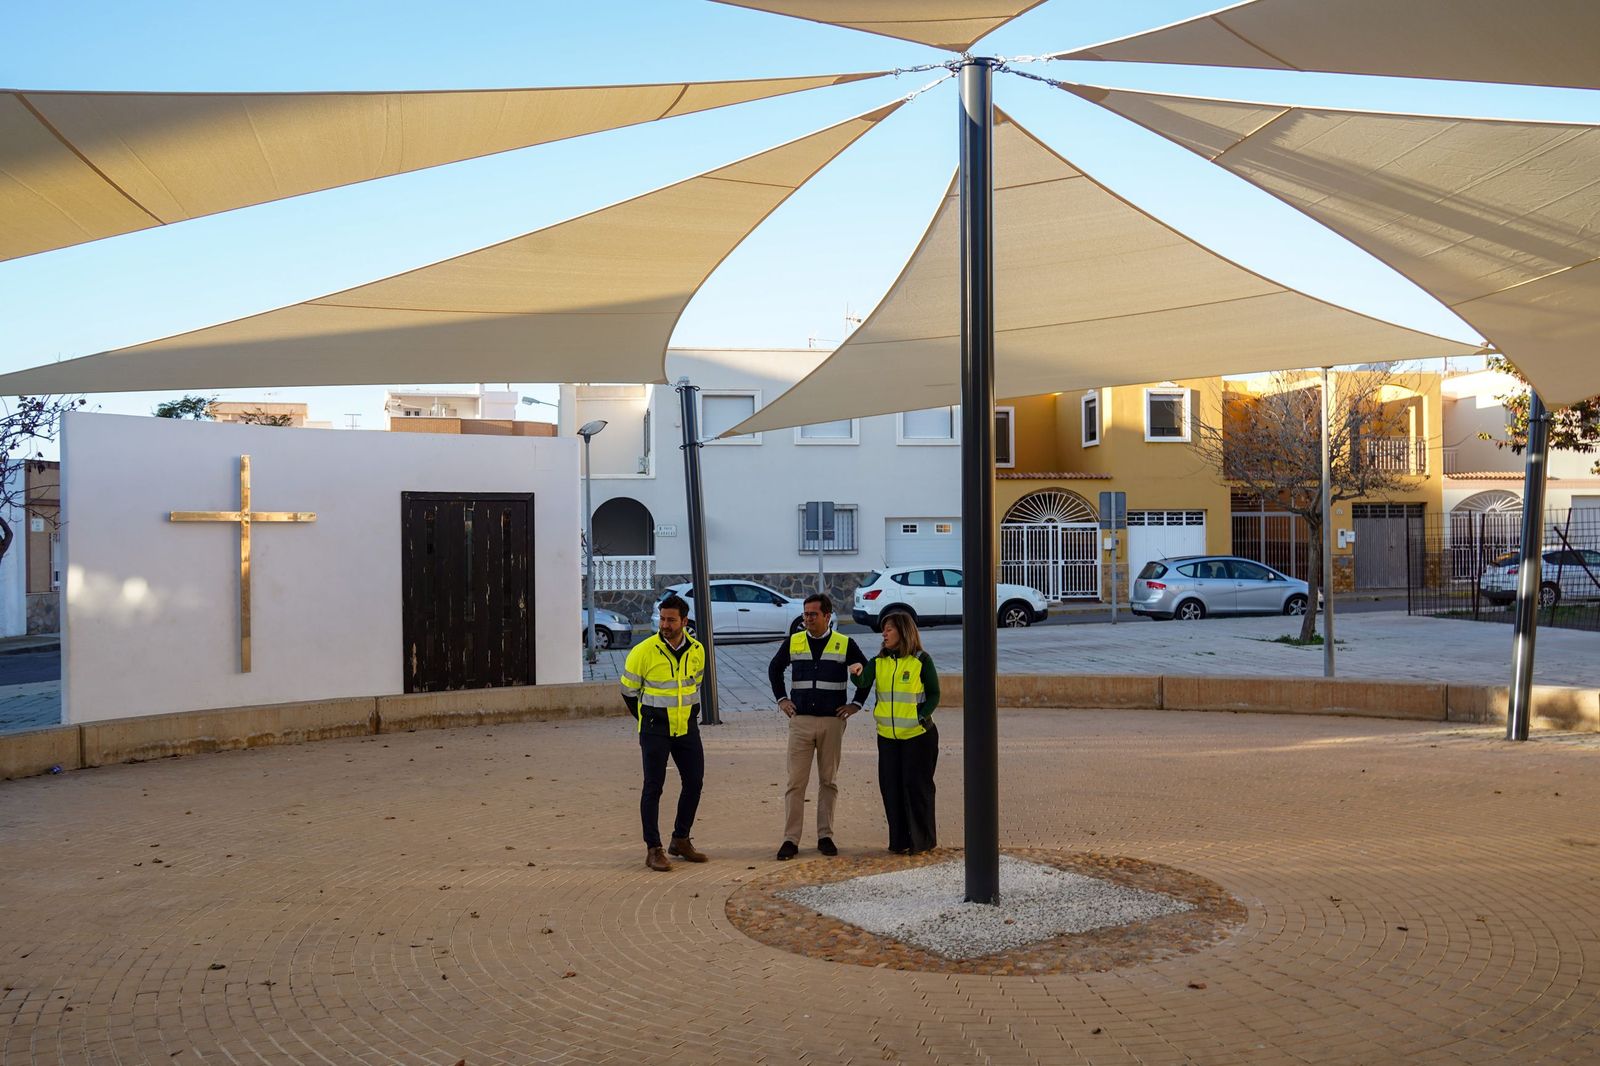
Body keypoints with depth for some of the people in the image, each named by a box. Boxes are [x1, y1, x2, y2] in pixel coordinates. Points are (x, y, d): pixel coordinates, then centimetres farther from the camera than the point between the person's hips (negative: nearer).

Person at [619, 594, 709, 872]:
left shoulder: (697, 651, 0)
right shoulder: (643, 651, -13)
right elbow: (629, 690, 0)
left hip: (687, 727, 5)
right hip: (655, 731, -5)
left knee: (694, 781, 8)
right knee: (653, 786, -3)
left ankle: (681, 841, 23)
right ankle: (653, 849, 4)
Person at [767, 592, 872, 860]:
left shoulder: (845, 644, 1)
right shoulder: (793, 643, 5)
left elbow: (867, 673, 10)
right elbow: (774, 669, 21)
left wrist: (856, 703, 5)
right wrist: (781, 699, 13)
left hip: (832, 721, 0)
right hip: (800, 720, 1)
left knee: (828, 781, 7)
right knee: (796, 781, -2)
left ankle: (825, 836, 15)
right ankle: (790, 839, 0)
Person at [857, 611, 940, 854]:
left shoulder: (922, 661, -5)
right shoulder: (879, 662, 7)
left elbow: (934, 694, -1)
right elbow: (863, 686, -4)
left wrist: (921, 717, -14)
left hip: (918, 734, -4)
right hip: (887, 736, 4)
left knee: (916, 786, 0)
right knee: (891, 788, 5)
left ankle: (922, 840, 13)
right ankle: (899, 841, 15)